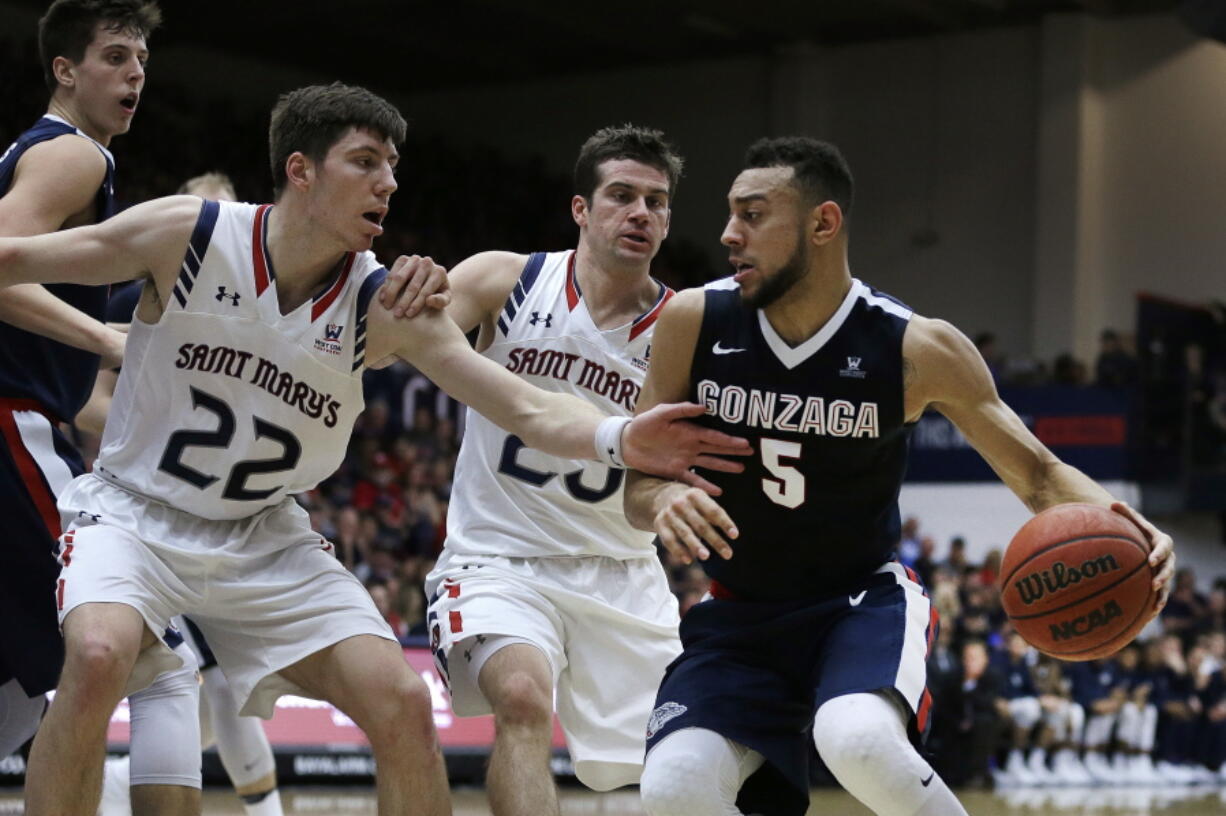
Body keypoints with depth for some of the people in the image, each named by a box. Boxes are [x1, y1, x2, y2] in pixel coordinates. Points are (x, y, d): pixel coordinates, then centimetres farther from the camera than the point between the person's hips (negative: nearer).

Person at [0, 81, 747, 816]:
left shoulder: (386, 307, -10)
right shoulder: (187, 234, -16)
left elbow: (531, 409, -16)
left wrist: (619, 439, -35)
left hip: (263, 537, 3)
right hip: (135, 512, -3)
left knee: (403, 704, -7)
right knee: (98, 657, -33)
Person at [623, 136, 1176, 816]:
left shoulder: (917, 350, -13)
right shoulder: (693, 322, -9)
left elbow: (1038, 474, -5)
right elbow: (638, 481, -1)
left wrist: (1112, 521, -27)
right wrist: (662, 502, -26)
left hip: (864, 601, -2)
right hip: (740, 615, 2)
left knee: (859, 741, -35)